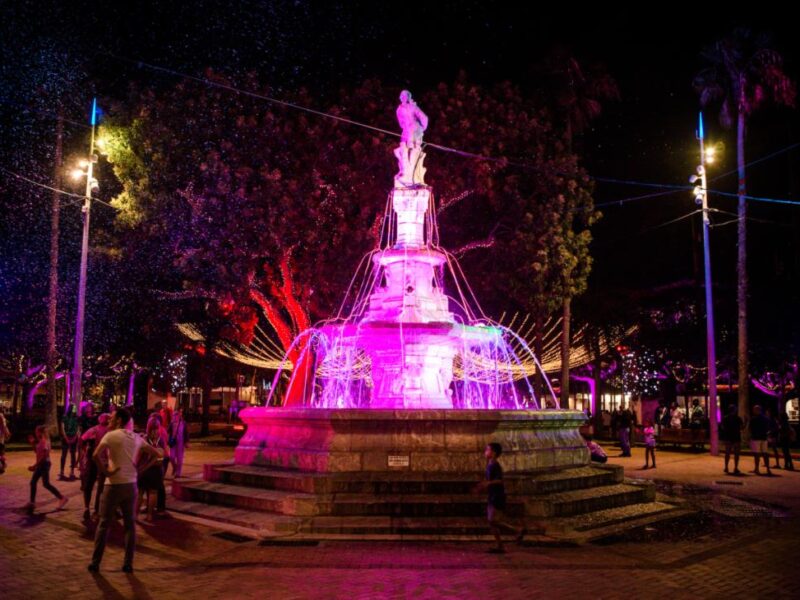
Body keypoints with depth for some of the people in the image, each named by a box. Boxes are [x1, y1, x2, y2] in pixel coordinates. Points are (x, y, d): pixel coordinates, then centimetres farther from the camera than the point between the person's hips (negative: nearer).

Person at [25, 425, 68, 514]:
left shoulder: (44, 441, -19)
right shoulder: (40, 441, 11)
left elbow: (43, 456, -24)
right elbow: (37, 451, 21)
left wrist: (34, 465, -24)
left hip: (44, 464, -10)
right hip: (41, 464, 10)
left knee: (46, 484, -7)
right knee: (33, 482, 14)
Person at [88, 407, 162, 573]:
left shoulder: (111, 435, -9)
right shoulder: (136, 438, 8)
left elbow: (95, 455, -25)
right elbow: (157, 454, 13)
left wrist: (103, 471, -12)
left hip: (115, 485, -5)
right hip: (131, 485, 5)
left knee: (104, 524, 6)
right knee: (129, 524, 9)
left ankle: (95, 563, 12)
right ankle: (128, 564, 10)